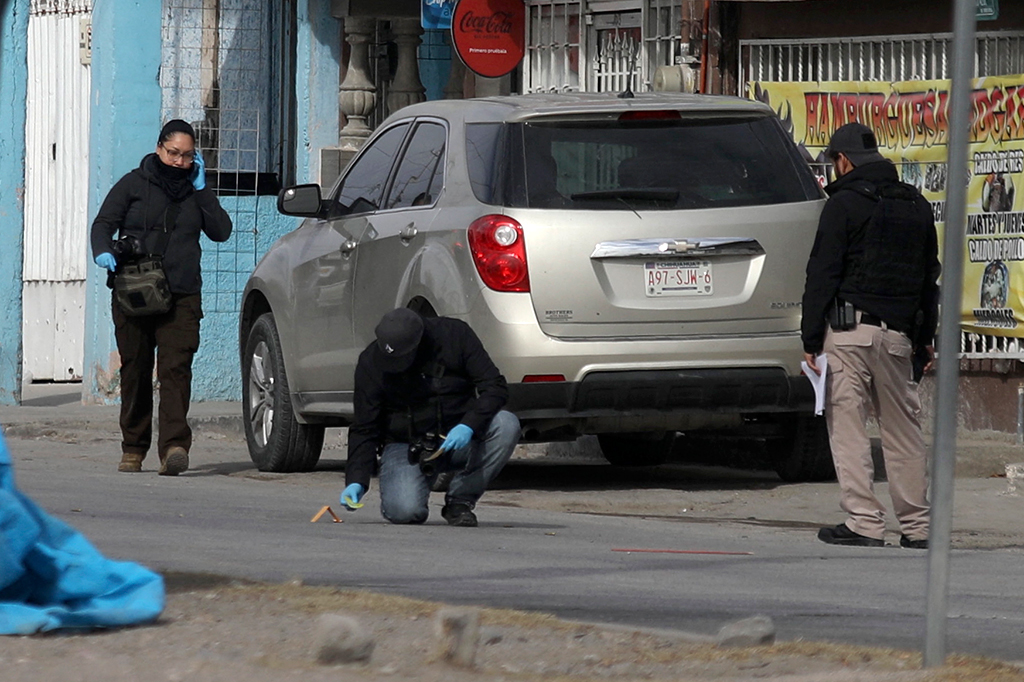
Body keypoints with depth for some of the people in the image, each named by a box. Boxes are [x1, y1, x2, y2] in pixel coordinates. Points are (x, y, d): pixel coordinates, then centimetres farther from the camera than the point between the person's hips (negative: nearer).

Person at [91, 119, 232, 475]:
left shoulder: (194, 191, 14)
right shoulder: (134, 184, 8)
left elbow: (221, 231, 6)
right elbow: (103, 223, 4)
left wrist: (201, 189, 1)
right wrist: (103, 251, -17)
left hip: (182, 297, 0)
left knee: (175, 368, -15)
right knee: (135, 370, 6)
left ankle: (174, 446, -24)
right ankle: (133, 449, 18)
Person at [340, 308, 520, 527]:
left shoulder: (455, 334, -13)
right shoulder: (371, 363, -11)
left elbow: (495, 386, -12)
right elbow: (364, 429, -7)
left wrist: (469, 426, -29)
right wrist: (356, 481, -21)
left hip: (456, 440, 2)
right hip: (405, 446, -1)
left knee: (506, 425, -28)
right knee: (404, 511, -30)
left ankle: (460, 500, -11)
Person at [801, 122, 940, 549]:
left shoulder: (844, 205, -5)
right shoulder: (917, 206, 15)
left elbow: (822, 275, -8)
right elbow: (929, 277, 20)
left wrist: (811, 340, -7)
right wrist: (926, 339, 25)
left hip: (849, 330, -6)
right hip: (899, 333, 6)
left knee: (848, 428, -3)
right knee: (904, 430, 11)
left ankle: (863, 523, -8)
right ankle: (916, 526, 11)